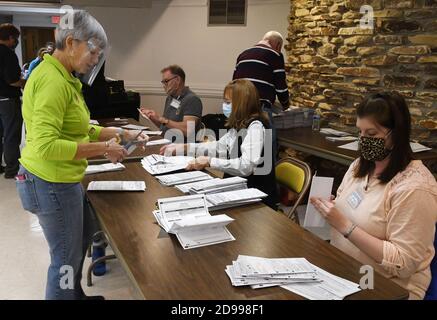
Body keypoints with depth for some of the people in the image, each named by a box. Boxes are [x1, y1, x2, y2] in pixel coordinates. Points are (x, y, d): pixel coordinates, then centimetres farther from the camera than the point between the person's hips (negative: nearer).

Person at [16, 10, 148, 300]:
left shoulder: (64, 77, 8)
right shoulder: (52, 80, -23)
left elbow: (76, 130, 12)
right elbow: (45, 146, -30)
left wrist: (118, 133, 3)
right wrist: (103, 149, -24)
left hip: (61, 180, 11)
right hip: (51, 184, -11)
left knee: (85, 233, 29)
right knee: (67, 258, 8)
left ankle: (74, 293, 51)